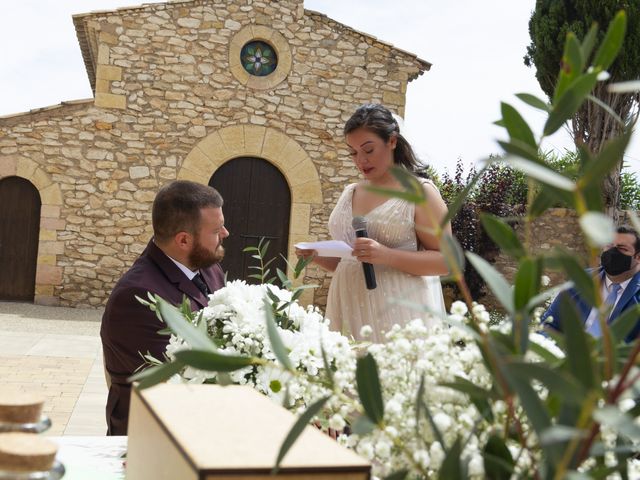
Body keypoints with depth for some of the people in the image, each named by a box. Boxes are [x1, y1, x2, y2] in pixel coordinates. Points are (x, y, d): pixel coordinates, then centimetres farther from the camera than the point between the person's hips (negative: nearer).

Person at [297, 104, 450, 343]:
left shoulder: (419, 191, -2)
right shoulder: (349, 193, 15)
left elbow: (445, 260, -8)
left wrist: (388, 255, -20)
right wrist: (317, 256, 2)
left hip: (398, 315, -5)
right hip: (349, 313, 5)